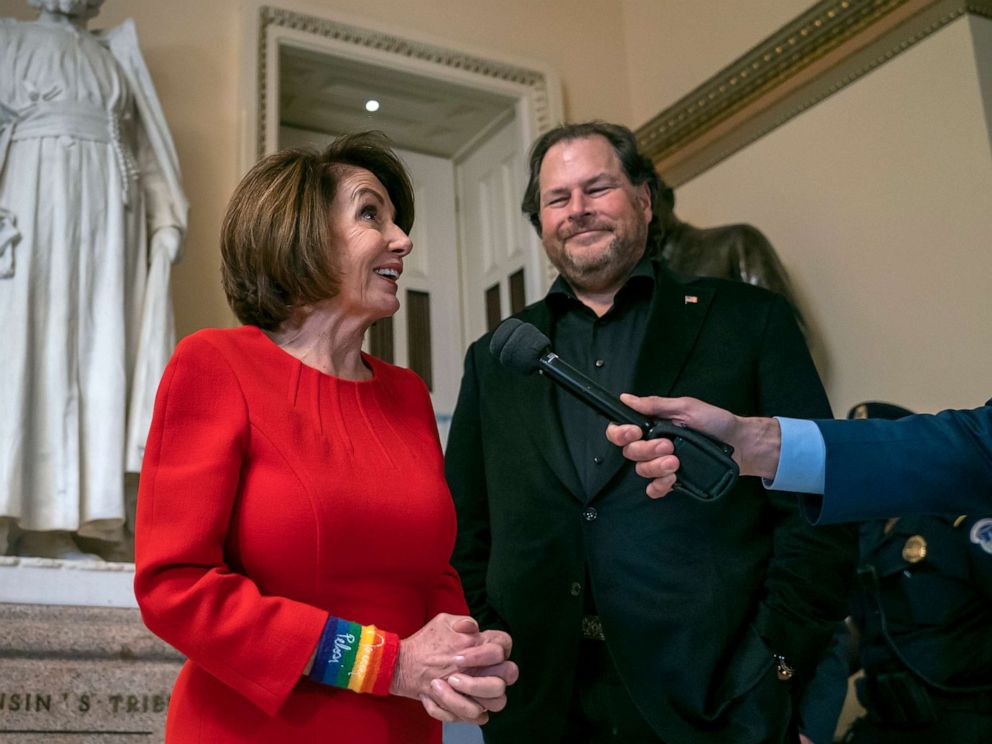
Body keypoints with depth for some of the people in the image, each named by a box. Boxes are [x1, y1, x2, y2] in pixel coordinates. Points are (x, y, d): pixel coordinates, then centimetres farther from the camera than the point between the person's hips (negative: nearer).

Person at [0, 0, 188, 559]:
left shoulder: (116, 57, 24)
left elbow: (144, 150, 17)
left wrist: (164, 219, 4)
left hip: (107, 203, 4)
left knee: (103, 345, -5)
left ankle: (92, 510, -8)